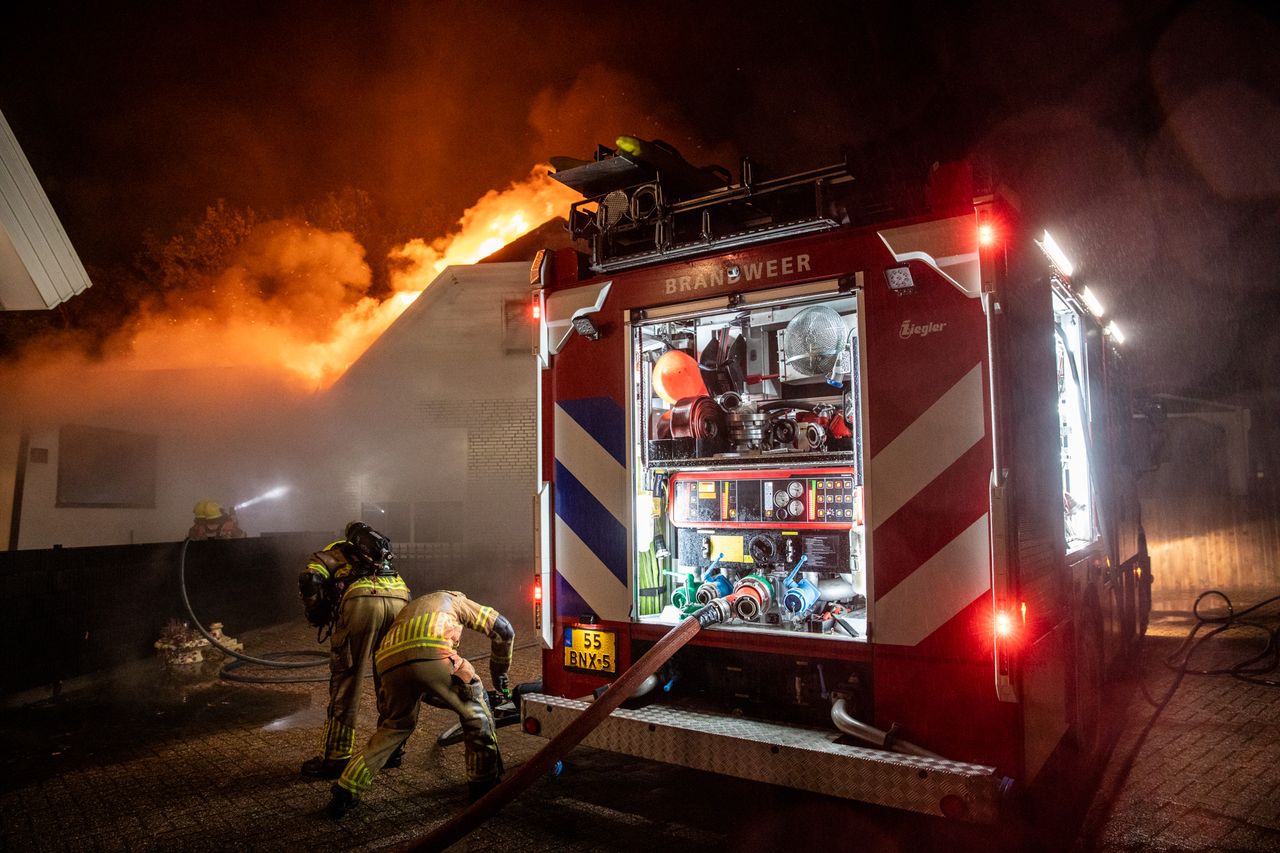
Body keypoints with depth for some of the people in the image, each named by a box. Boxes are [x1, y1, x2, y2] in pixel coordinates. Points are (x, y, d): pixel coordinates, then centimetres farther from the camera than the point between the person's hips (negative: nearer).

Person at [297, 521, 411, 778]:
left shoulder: (328, 554, 27)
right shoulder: (381, 557, 40)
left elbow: (310, 581, 5)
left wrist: (318, 619, 18)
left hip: (361, 601, -5)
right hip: (399, 601, 5)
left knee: (346, 681, 8)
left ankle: (334, 758, 15)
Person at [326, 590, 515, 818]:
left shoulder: (409, 609, 44)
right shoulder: (455, 600, 32)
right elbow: (503, 629, 28)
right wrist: (500, 672, 40)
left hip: (389, 664, 5)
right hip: (432, 657, -5)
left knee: (397, 724, 30)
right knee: (476, 710, 19)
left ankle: (345, 792, 26)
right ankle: (483, 784, 26)